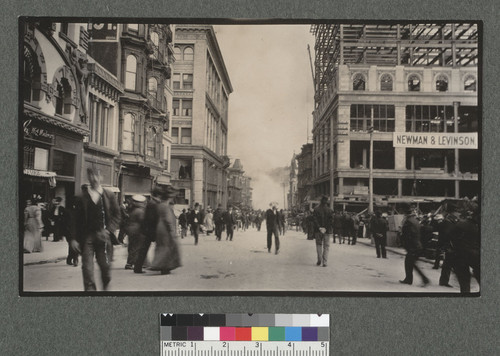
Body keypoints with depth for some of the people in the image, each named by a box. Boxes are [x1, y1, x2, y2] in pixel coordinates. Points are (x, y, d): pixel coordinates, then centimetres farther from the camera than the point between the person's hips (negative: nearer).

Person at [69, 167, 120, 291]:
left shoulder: (109, 196, 6)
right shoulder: (82, 198, 6)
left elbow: (116, 216, 6)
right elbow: (76, 220, 6)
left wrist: (108, 230, -7)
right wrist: (74, 238, -1)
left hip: (103, 236, 0)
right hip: (86, 236, 0)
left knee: (105, 265, 4)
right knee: (87, 265, -5)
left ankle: (106, 287, 29)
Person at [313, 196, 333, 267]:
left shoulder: (316, 210, -3)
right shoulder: (330, 210, -4)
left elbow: (315, 220, -10)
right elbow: (331, 221, -7)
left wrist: (319, 228, -10)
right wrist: (326, 229, -3)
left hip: (318, 231, 0)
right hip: (327, 231, 0)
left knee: (319, 244, 15)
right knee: (326, 246, 7)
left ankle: (319, 260, 5)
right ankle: (325, 262, 3)